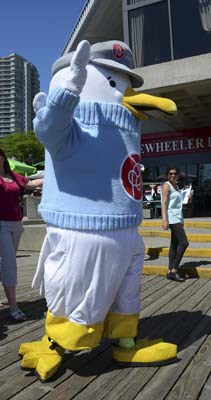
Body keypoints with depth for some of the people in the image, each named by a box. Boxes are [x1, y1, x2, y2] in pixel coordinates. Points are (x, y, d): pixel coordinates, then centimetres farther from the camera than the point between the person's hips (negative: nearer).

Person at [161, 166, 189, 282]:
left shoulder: (176, 186, 18)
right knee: (184, 243, -14)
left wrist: (181, 220, 20)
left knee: (174, 245, 7)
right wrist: (164, 219, -24)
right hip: (172, 218, -9)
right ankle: (174, 270, -8)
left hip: (178, 218, 9)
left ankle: (171, 271, 11)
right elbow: (164, 203, -15)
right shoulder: (166, 185, -7)